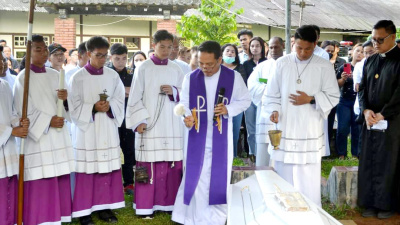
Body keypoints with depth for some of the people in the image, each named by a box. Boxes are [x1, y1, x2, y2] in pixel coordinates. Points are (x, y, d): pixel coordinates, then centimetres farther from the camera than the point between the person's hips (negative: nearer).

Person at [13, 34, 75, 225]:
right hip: (37, 137, -5)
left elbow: (64, 107, 12)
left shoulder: (55, 75, 11)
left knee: (60, 181, 6)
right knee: (39, 184, -5)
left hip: (58, 135, 5)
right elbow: (24, 111, -8)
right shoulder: (23, 78, -4)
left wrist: (65, 99, -10)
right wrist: (48, 121, -14)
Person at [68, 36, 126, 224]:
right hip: (87, 130, -3)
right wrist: (93, 108, -19)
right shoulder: (78, 78, -5)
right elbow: (74, 106, -6)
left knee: (108, 169, 7)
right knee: (87, 170, -1)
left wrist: (109, 107, -13)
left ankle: (105, 207, 19)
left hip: (108, 130, 4)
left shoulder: (112, 75, 4)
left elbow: (120, 100, 6)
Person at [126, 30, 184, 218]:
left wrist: (174, 92, -8)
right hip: (150, 125, -3)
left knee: (172, 165, 5)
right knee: (148, 166, -2)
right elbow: (135, 98, -2)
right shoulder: (143, 69, -1)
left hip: (172, 125, 3)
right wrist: (139, 121, -11)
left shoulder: (176, 69, 9)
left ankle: (168, 202, 18)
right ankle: (145, 206, 6)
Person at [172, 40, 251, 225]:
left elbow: (245, 100, 4)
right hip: (197, 136, 1)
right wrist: (186, 117, -23)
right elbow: (184, 104, 0)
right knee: (195, 176, 2)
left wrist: (228, 109, -15)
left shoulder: (234, 77, -4)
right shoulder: (190, 78, -1)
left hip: (221, 137, 0)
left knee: (219, 177, 6)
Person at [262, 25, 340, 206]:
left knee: (308, 182, -1)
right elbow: (272, 93, 7)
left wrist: (311, 99, -13)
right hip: (284, 130, 2)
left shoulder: (324, 66, -1)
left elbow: (333, 96, 1)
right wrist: (274, 110, -11)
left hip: (310, 132, -2)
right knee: (283, 181, 8)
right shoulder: (282, 63, 3)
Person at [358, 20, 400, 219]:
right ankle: (370, 203, 15)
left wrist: (382, 114, -14)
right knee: (368, 162, 7)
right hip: (370, 121, 6)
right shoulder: (370, 61, 13)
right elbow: (362, 88, 11)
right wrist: (366, 110, -6)